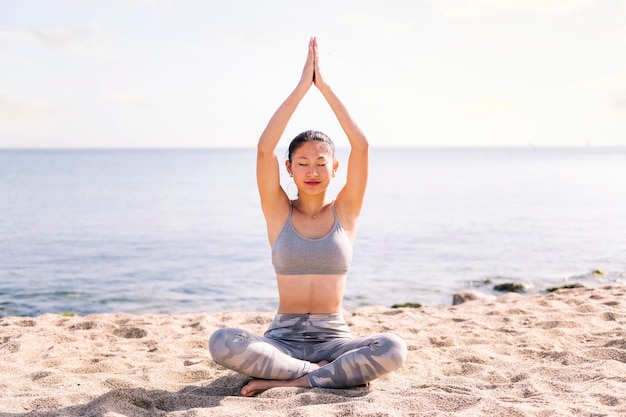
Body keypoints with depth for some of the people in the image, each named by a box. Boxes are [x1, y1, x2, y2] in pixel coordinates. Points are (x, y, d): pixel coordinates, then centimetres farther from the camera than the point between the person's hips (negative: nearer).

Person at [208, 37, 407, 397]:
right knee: (222, 343, -31)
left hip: (334, 337, 0)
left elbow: (362, 146, -8)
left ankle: (287, 380, -21)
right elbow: (265, 148, -11)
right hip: (283, 337, 0)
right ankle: (334, 372, -20)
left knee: (394, 349, -31)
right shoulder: (279, 212, 3)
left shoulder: (345, 211, 4)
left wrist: (324, 86, -7)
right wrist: (302, 86, -10)